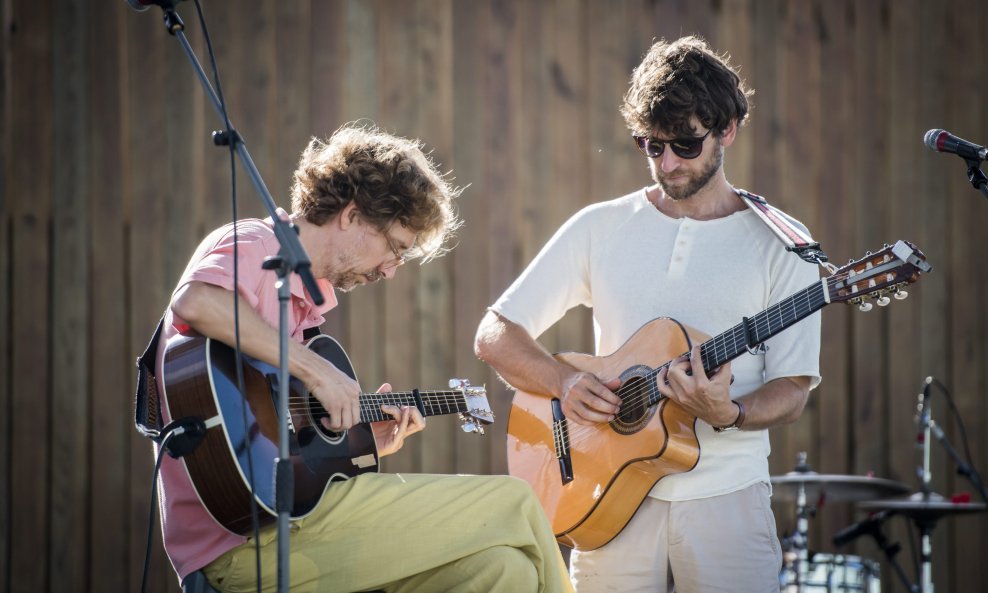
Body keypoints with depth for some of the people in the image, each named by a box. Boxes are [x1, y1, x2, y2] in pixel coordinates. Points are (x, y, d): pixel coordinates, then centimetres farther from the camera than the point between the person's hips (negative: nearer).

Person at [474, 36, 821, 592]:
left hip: (726, 498, -1)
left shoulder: (779, 246, 2)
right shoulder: (602, 228, 7)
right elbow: (495, 335, 7)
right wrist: (566, 382, -11)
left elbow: (792, 389, -2)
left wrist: (729, 413, -22)